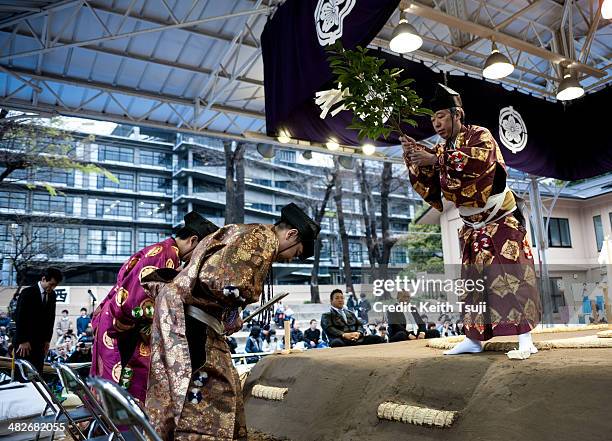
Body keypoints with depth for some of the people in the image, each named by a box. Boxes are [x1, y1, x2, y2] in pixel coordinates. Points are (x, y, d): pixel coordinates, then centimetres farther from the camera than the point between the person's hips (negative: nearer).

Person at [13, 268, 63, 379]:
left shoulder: (52, 295, 6)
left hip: (40, 342, 5)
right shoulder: (28, 293, -10)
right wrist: (23, 341, -14)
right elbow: (19, 317, -13)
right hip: (24, 343, -5)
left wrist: (47, 339, 5)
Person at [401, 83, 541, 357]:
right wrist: (414, 161, -17)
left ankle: (525, 339, -7)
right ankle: (473, 338, 11)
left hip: (501, 222, -6)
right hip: (473, 229, 6)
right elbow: (429, 189, -2)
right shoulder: (441, 151, 7)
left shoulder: (480, 135, -9)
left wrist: (435, 159, -36)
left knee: (511, 275, -10)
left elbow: (480, 159, -32)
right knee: (473, 280, 6)